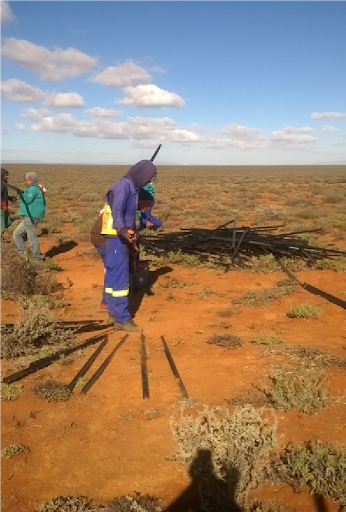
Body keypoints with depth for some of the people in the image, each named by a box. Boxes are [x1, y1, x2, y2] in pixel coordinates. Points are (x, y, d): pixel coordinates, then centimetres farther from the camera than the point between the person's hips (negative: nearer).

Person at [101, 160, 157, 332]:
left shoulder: (131, 187, 16)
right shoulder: (124, 185, -14)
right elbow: (117, 212, -25)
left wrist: (131, 237, 26)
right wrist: (123, 231, -41)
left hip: (121, 238, 10)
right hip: (116, 237, -10)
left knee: (113, 275, 15)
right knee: (120, 277, -7)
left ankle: (114, 312, 24)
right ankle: (122, 319, -2)